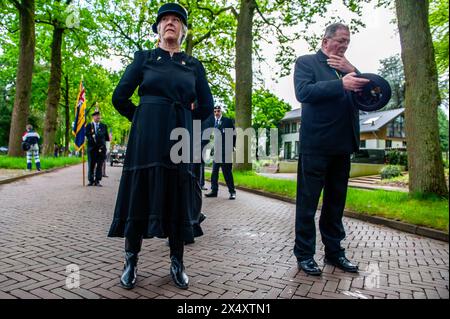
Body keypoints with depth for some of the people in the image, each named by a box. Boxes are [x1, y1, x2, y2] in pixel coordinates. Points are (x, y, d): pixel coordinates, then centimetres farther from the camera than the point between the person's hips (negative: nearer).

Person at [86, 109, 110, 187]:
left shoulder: (104, 126, 13)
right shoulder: (88, 126, 7)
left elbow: (106, 137, 13)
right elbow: (87, 135, 0)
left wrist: (109, 138, -4)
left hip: (101, 148, 1)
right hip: (92, 148, -1)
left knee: (99, 166, 1)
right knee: (91, 165, 3)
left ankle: (97, 181, 6)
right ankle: (91, 181, 11)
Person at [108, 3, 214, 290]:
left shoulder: (194, 66, 12)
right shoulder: (144, 58, 9)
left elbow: (206, 106, 13)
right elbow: (120, 97, 8)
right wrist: (142, 119, 12)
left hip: (180, 139, 1)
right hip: (146, 138, -1)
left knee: (178, 198, 3)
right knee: (140, 194, 1)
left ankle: (177, 263, 16)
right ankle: (131, 261, 16)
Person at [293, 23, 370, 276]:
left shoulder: (346, 68, 20)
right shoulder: (306, 62, 3)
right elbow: (304, 92, -15)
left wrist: (353, 72, -3)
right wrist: (341, 84, -22)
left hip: (342, 145, 7)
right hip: (316, 144, -6)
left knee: (336, 202, 13)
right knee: (308, 201, 1)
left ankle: (334, 251, 25)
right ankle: (304, 254, 12)